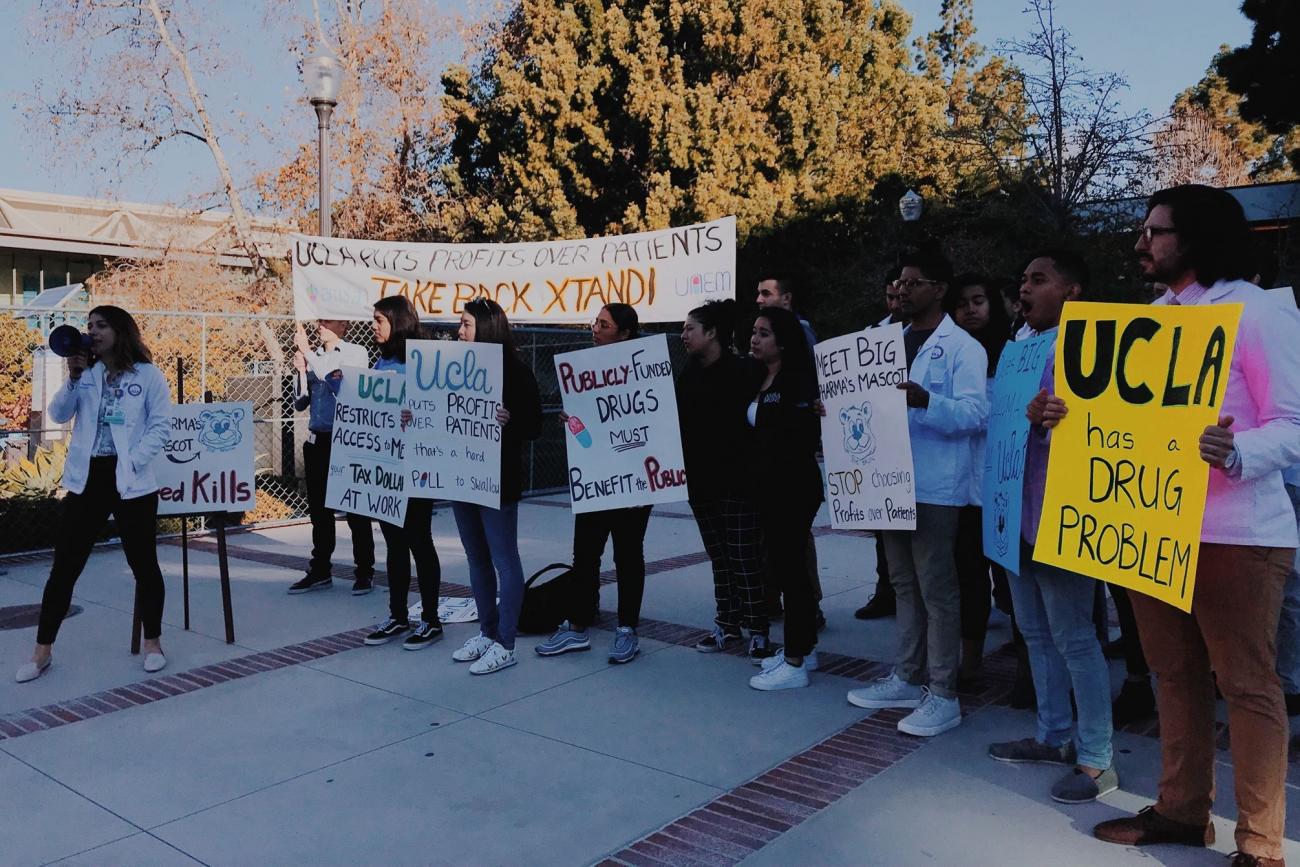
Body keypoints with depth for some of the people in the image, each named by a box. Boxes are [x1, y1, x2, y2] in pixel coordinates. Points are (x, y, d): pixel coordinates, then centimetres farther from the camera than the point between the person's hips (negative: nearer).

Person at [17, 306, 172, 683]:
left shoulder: (148, 375, -1)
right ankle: (43, 649, 14)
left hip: (130, 481, -3)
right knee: (65, 565, 5)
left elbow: (161, 425, -4)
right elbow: (59, 415, 3)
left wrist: (135, 459, -16)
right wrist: (73, 378, -11)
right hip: (87, 478, 4)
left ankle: (152, 641, 19)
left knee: (143, 563, 5)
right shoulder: (86, 373, 12)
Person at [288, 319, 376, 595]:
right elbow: (300, 404, 11)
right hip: (317, 440, 6)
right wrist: (300, 371, -3)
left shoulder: (356, 353, -2)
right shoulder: (313, 356, 10)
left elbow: (338, 382, -20)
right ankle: (320, 571, 22)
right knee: (318, 510, 12)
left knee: (355, 510, 0)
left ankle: (364, 573, 7)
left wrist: (307, 351, -15)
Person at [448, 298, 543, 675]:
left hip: (498, 480, -8)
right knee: (477, 558, 15)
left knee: (504, 560, -1)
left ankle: (505, 645, 6)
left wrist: (508, 421, -32)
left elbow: (533, 426, -13)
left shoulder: (515, 371, -10)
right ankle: (487, 633, 27)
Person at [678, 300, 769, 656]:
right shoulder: (688, 374, 11)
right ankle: (727, 624, 21)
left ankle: (757, 629, 8)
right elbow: (678, 423, 13)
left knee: (745, 559, -2)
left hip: (736, 483, -6)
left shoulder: (741, 373, -9)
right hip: (701, 482, 7)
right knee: (719, 557, 12)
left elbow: (754, 426, -13)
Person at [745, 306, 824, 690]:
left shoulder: (798, 380, -14)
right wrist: (755, 477, 5)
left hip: (793, 489, -9)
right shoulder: (760, 381, 12)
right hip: (768, 490, 9)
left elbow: (807, 437, -20)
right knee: (786, 566, 15)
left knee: (788, 567, -3)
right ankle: (804, 648, 28)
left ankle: (795, 662, 7)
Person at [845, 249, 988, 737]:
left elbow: (975, 414, -18)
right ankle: (908, 678, 26)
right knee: (904, 584, 15)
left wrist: (924, 400, -33)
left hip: (935, 486, -8)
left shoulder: (962, 347, -7)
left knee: (937, 589, -2)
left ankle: (942, 695, 7)